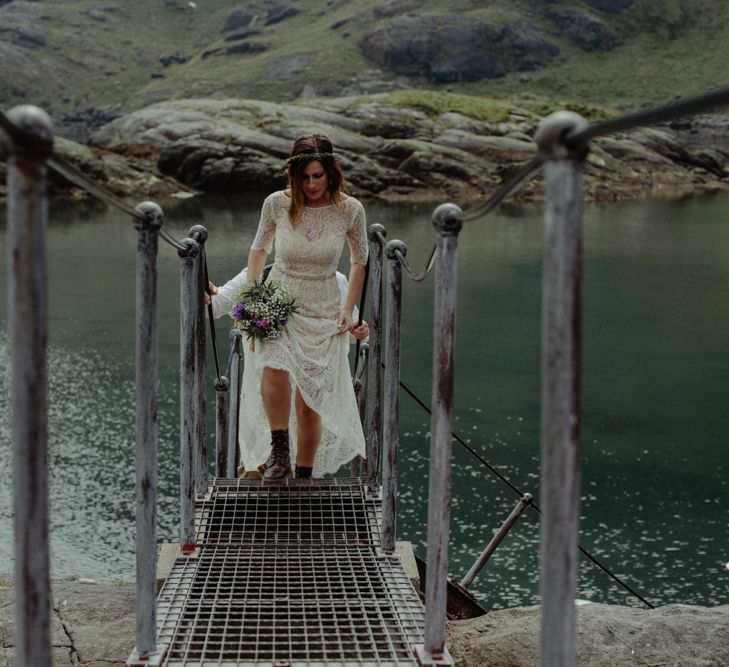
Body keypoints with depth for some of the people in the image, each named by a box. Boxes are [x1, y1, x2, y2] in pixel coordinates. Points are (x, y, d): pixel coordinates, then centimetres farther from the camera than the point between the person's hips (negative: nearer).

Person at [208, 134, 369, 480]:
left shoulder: (350, 210, -8)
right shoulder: (277, 203, -8)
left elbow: (359, 261, 9)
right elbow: (259, 248, 11)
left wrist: (348, 309, 3)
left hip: (323, 312, 1)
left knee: (309, 403, 2)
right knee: (274, 370, -31)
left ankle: (304, 478, 18)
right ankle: (278, 449, -12)